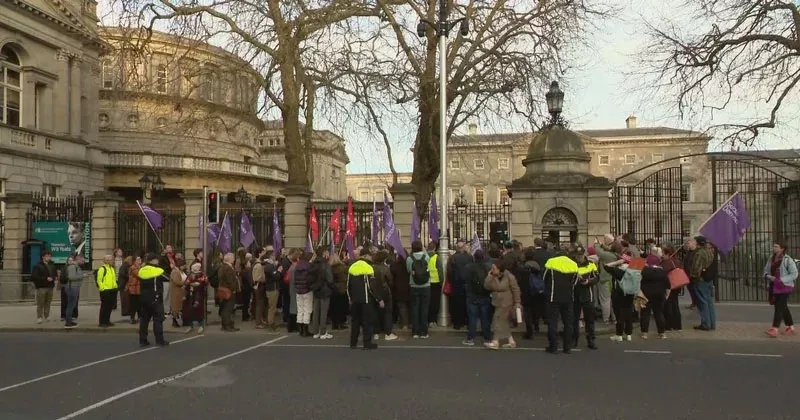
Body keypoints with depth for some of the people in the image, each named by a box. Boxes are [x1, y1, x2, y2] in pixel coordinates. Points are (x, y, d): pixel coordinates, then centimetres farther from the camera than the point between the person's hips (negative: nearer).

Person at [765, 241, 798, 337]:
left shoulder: (788, 260, -11)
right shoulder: (771, 259, 8)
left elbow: (794, 274, -12)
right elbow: (766, 270, 16)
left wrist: (781, 280, -20)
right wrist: (768, 276, -7)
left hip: (785, 287, -7)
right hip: (774, 287, 7)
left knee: (779, 307, -13)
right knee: (783, 308, 15)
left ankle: (775, 329, -17)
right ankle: (791, 327, 28)